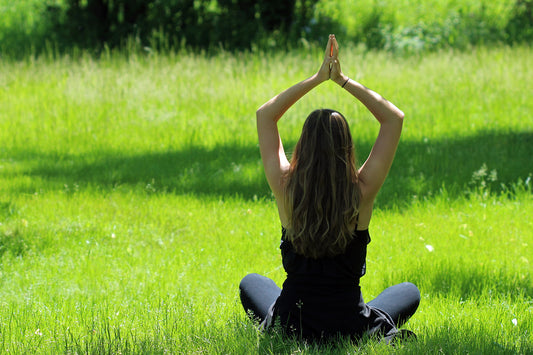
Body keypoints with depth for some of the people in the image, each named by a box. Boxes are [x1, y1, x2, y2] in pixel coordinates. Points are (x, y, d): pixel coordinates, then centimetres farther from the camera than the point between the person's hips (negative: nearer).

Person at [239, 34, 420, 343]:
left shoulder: (286, 190, -12)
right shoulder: (362, 193, -15)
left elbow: (265, 115, 2)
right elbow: (395, 118, -4)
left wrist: (317, 79, -1)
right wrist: (343, 79, -5)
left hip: (290, 326, 1)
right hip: (349, 328, -1)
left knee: (251, 283, 35)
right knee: (409, 292, 30)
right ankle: (377, 332, 8)